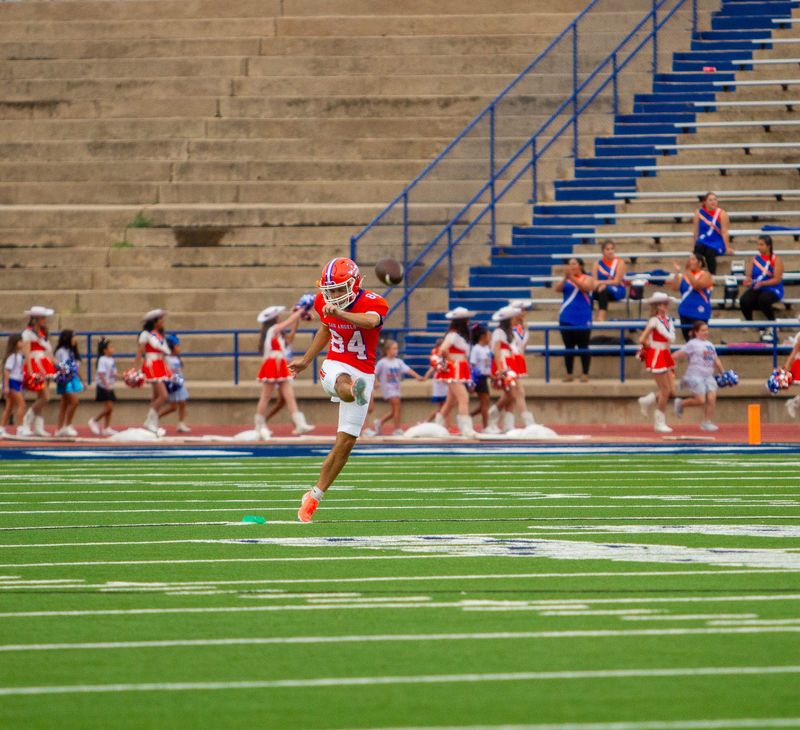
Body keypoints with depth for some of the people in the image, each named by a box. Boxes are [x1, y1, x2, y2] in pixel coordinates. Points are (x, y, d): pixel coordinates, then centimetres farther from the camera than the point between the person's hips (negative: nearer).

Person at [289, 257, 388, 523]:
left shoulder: (372, 303, -17)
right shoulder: (325, 303, -1)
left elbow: (370, 321, -43)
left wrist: (340, 314, -62)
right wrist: (305, 360, 31)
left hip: (363, 374, -1)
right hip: (335, 367, 2)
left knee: (345, 442, 0)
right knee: (344, 386, -39)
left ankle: (314, 496, 13)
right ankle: (356, 393, -78)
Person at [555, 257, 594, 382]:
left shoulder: (587, 279, 0)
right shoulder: (566, 280, 9)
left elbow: (585, 287, -20)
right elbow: (558, 288, -8)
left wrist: (572, 277, -29)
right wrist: (565, 278, -25)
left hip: (582, 319, -3)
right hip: (566, 319, 3)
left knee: (583, 347, -1)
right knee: (568, 347, 6)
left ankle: (585, 374, 3)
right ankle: (569, 374, 10)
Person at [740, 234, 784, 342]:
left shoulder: (776, 260, -3)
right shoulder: (755, 259, 10)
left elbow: (777, 279, -11)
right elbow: (749, 276, 5)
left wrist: (762, 283, -24)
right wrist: (747, 280, -20)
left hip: (772, 289, -4)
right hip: (756, 289, 4)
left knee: (763, 300, -38)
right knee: (744, 300, -27)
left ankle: (772, 325, -12)